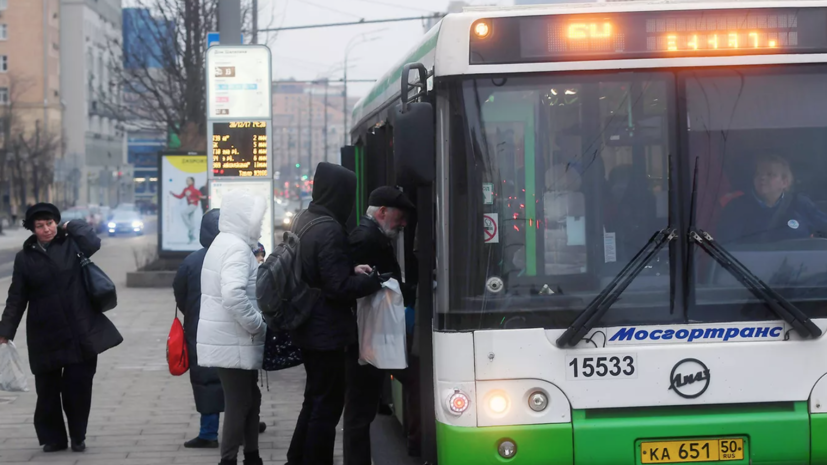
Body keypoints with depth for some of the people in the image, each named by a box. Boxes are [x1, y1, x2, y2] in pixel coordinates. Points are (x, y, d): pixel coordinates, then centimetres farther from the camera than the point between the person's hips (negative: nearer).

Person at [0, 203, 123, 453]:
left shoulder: (71, 244, 4)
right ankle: (53, 437, 18)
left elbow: (93, 243, -19)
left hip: (80, 331, -1)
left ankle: (78, 436, 15)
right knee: (47, 388, 4)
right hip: (45, 335, 1)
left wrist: (74, 225, -3)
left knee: (79, 386, 0)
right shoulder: (25, 257, 5)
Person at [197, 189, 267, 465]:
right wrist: (257, 325, -20)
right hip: (234, 341, -10)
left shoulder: (225, 243, 16)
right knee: (239, 403, -4)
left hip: (230, 338, 10)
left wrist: (253, 324, 15)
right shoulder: (237, 248, -18)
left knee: (249, 399, 16)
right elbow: (234, 295, -31)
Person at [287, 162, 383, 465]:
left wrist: (352, 271, 4)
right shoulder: (330, 230, -22)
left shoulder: (304, 221, 7)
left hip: (308, 327, 10)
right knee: (327, 406, 1)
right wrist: (373, 281, -10)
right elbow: (338, 288, -22)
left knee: (315, 400, 21)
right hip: (327, 331, -10)